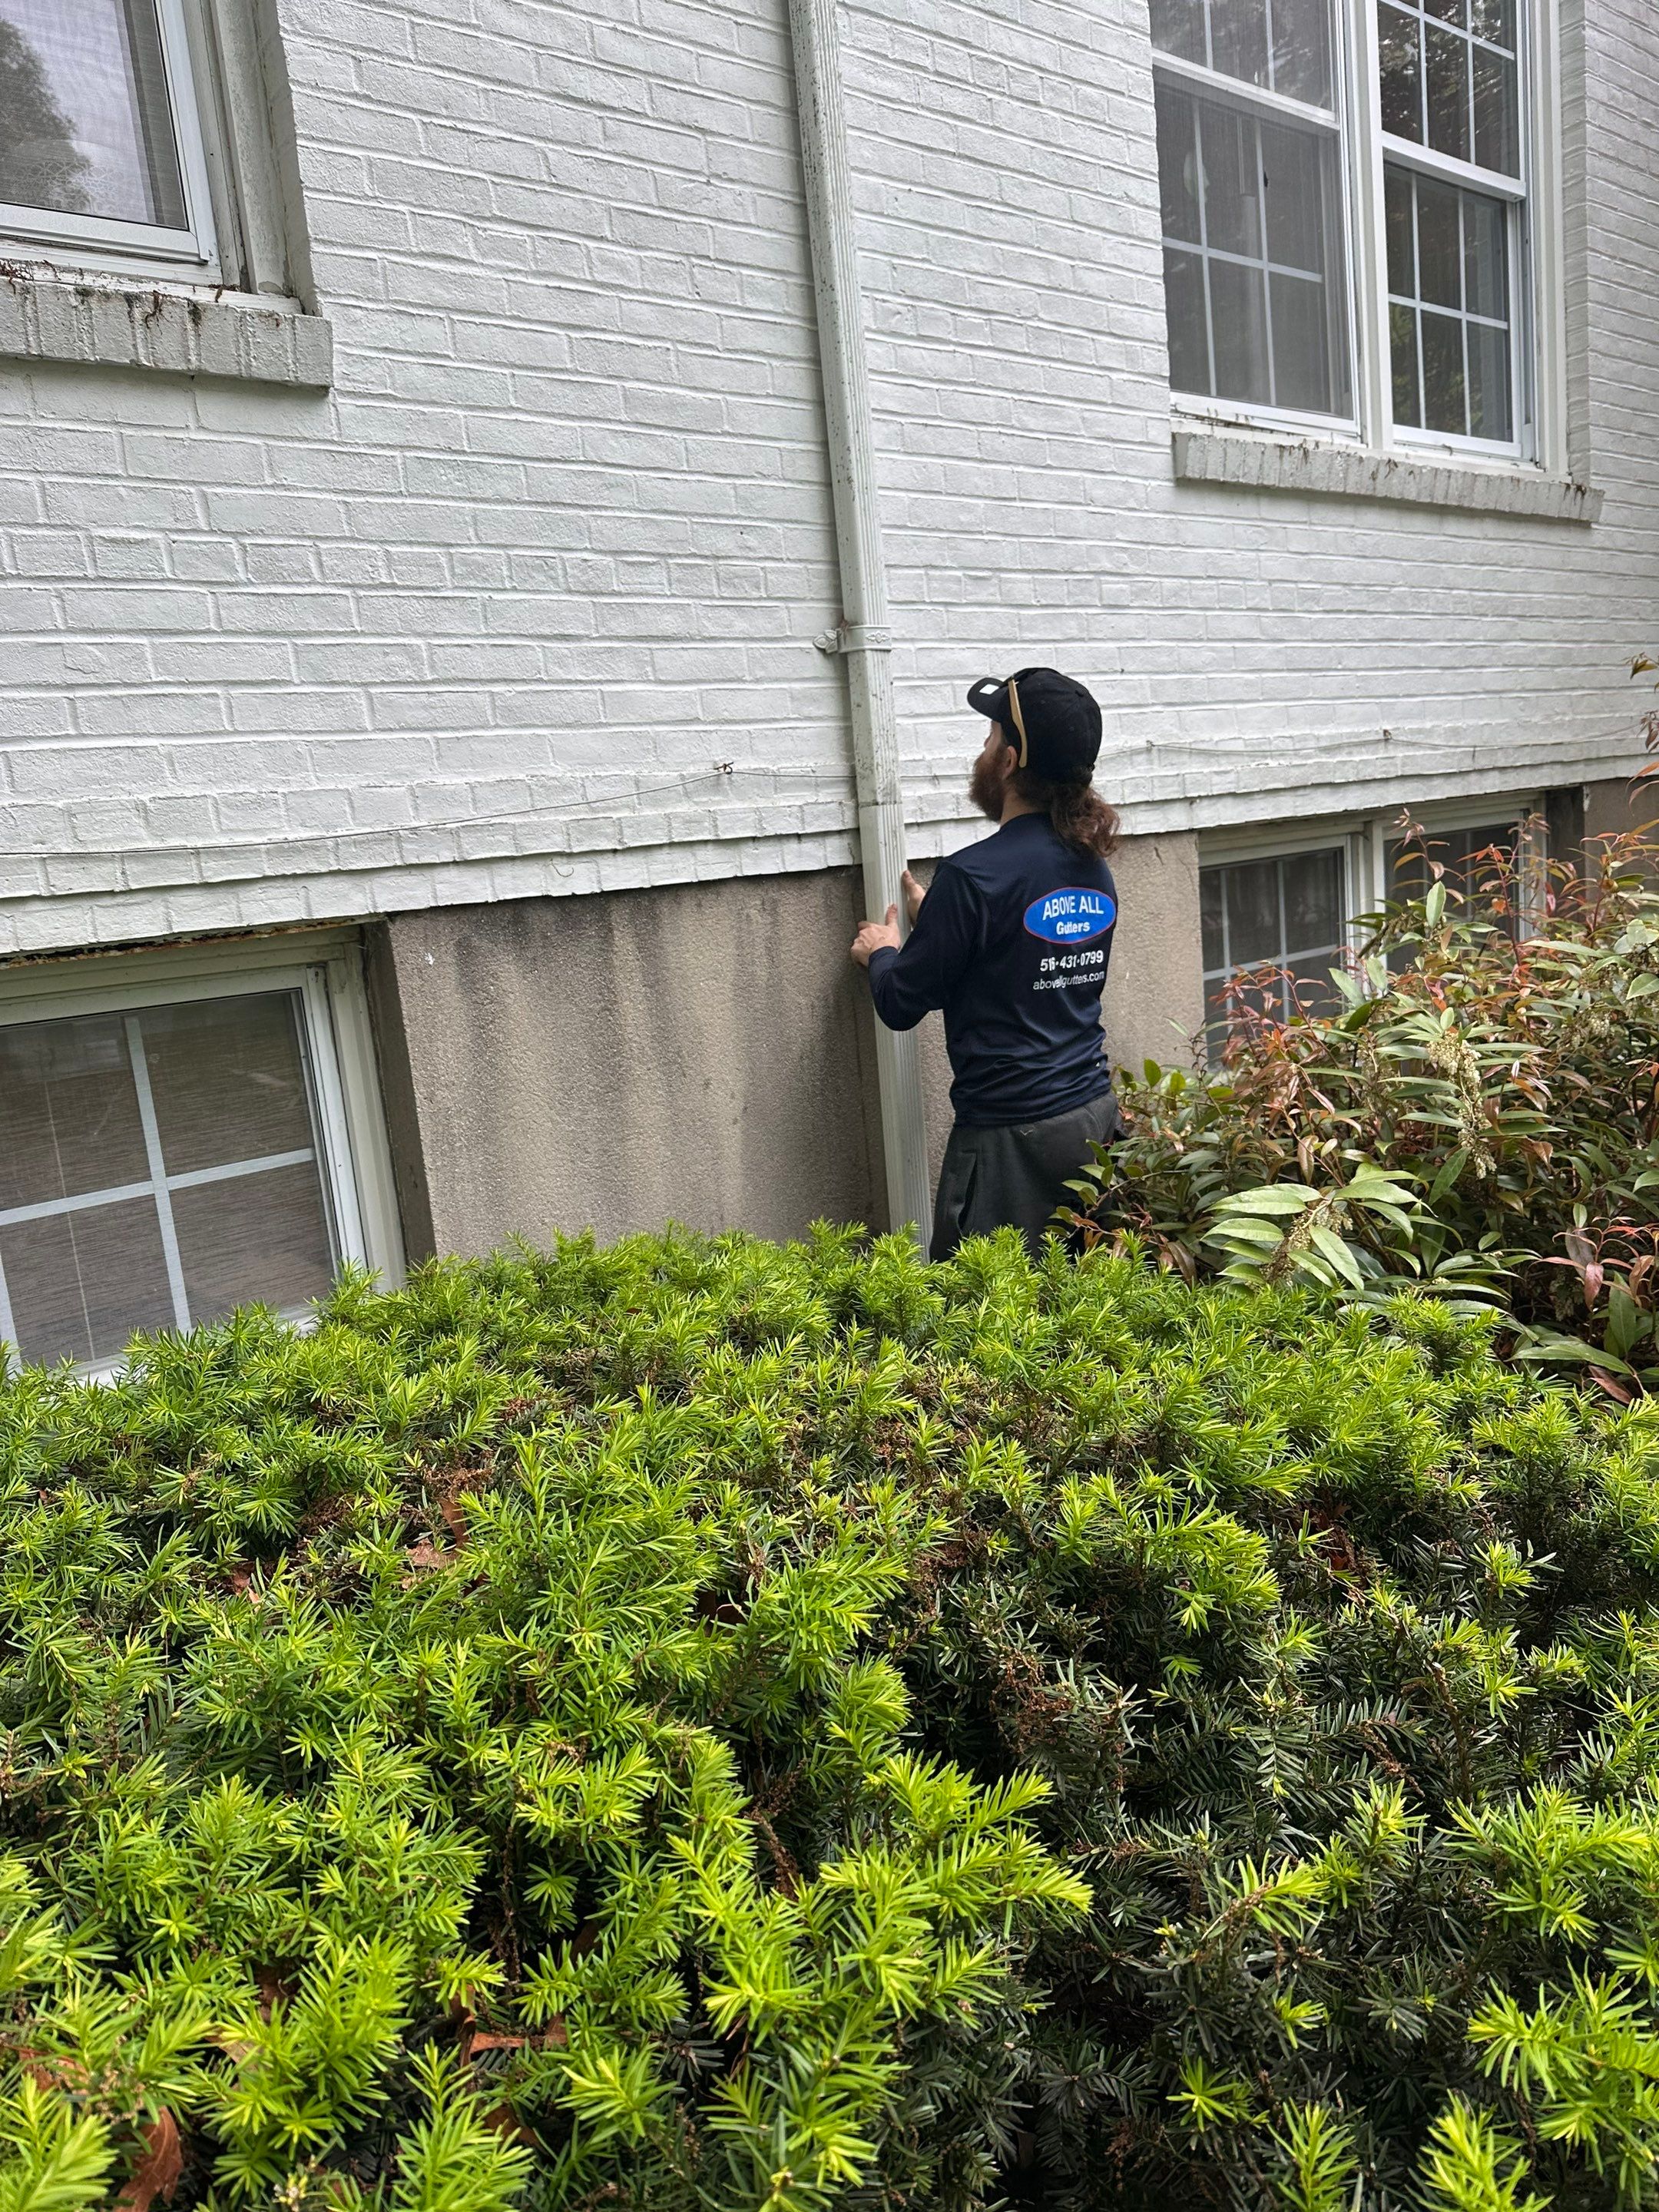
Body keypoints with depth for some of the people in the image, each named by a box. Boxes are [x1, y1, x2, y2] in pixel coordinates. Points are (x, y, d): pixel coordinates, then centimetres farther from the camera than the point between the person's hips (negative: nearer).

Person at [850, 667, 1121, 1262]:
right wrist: (935, 919, 30)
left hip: (1011, 1132, -8)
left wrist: (882, 954, 12)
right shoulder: (1094, 868, 7)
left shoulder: (976, 876, -17)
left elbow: (901, 1005, -9)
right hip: (1095, 1113, 8)